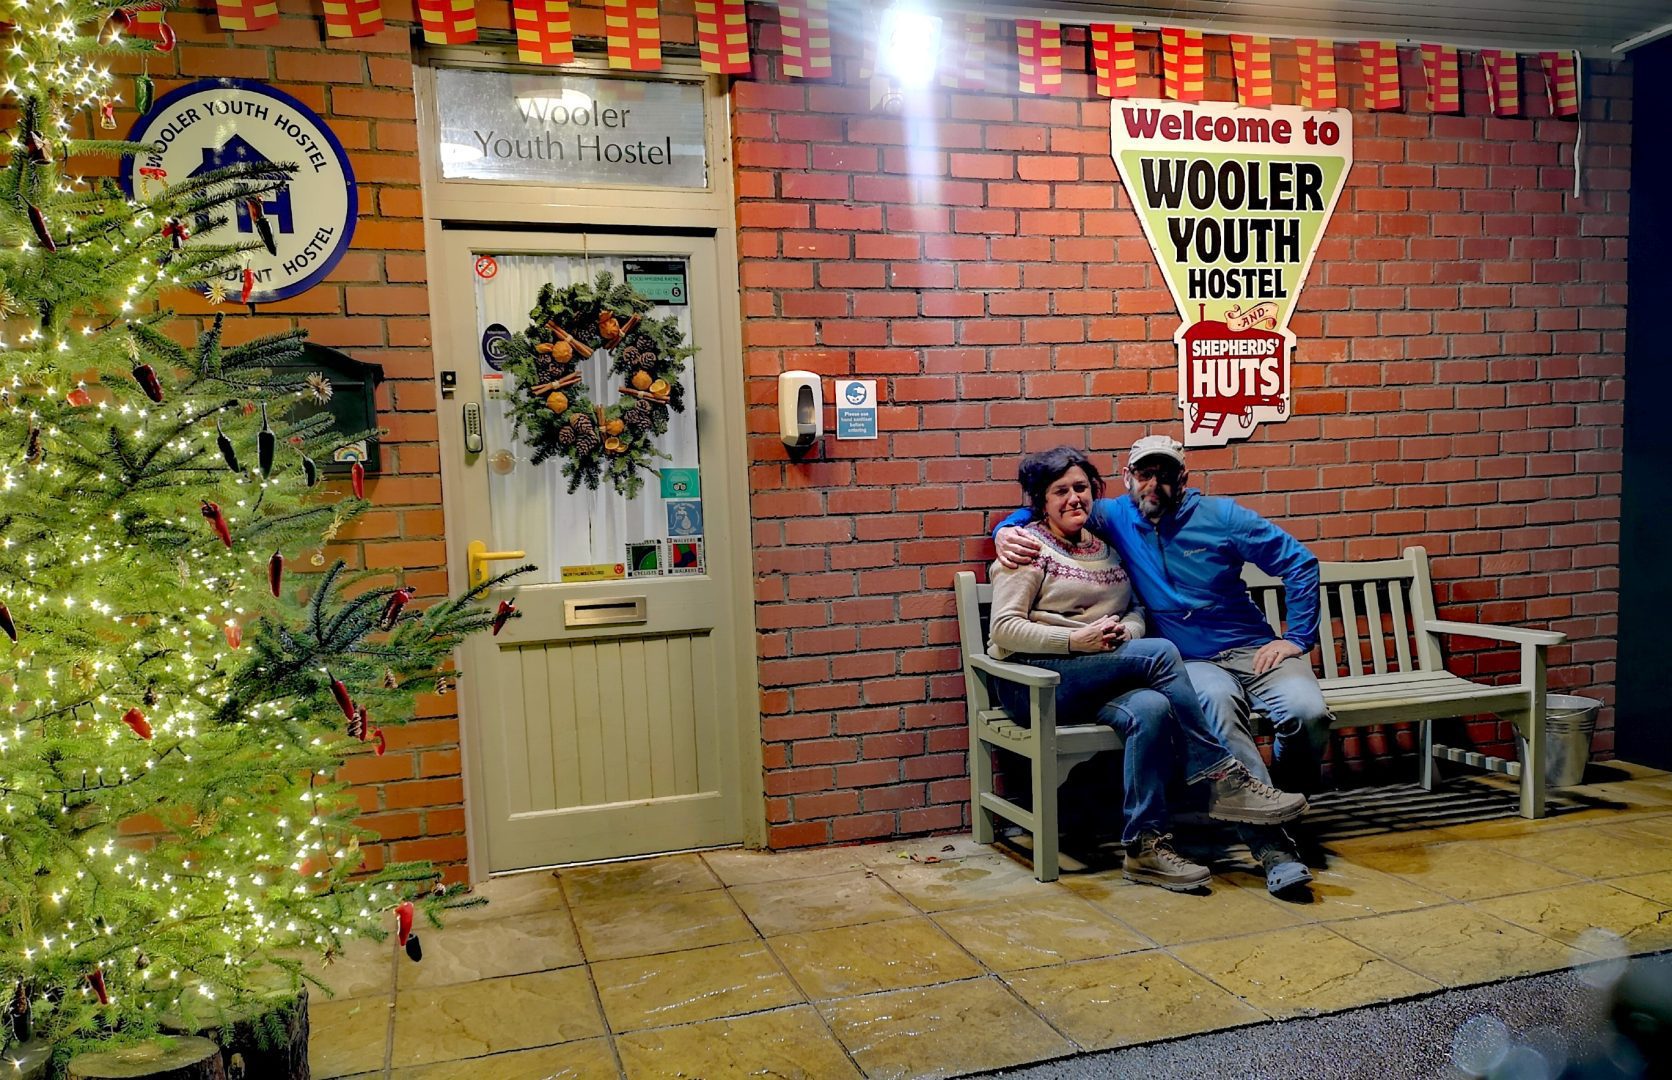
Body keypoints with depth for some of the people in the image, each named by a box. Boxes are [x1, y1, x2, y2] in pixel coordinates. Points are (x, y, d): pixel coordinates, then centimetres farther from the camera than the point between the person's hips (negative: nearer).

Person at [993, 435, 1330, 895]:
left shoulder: (1220, 516, 3)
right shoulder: (1114, 518, 5)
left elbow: (1299, 563, 7)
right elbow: (1041, 508, 15)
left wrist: (1298, 637, 0)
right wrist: (1006, 531, -7)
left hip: (1253, 648, 1)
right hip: (1190, 662, -1)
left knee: (1308, 713, -28)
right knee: (1219, 701, -37)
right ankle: (1272, 846, -35)